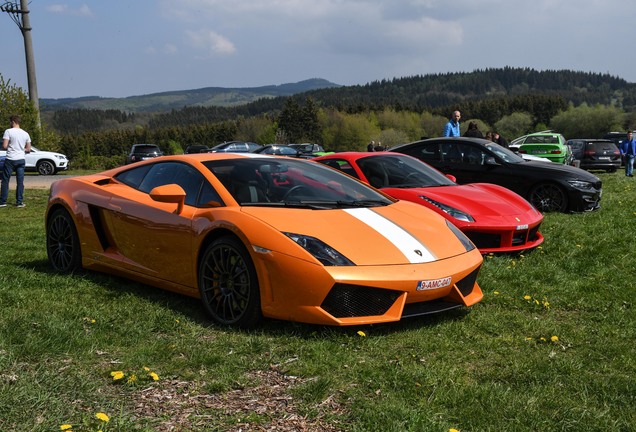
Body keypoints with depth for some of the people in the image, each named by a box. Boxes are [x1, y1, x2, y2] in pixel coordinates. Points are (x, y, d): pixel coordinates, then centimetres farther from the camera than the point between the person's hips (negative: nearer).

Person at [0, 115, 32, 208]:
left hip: (10, 159, -4)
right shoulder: (25, 134, 8)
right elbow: (28, 149, 9)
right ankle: (19, 202, 6)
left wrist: (9, 148, 8)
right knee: (20, 182, 6)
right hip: (21, 160, 4)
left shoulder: (8, 131, -7)